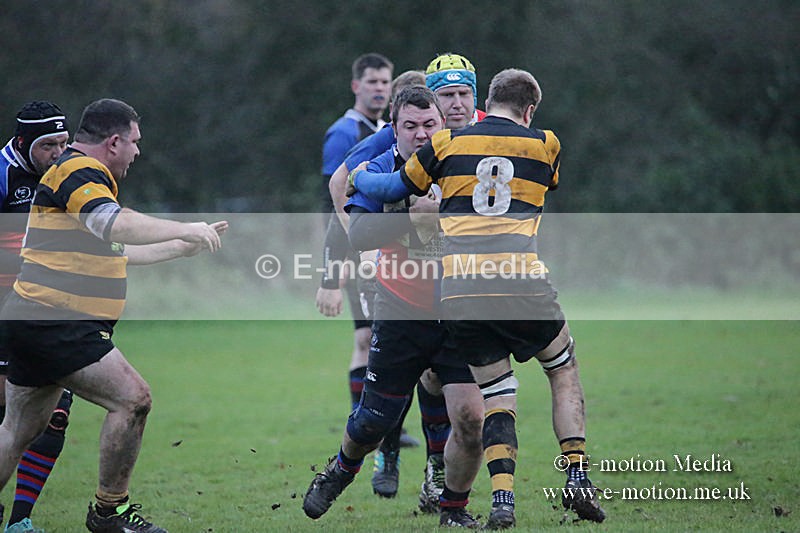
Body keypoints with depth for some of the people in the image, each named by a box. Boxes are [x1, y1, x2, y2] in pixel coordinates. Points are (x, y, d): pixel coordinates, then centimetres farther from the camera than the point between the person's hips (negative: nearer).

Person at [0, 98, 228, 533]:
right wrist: (184, 229, -27)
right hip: (55, 322, -11)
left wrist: (183, 247, 35)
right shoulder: (80, 172, -11)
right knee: (132, 399, -13)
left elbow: (115, 253, 34)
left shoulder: (77, 171, 23)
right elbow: (112, 223, -32)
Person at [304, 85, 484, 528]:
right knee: (375, 421, 9)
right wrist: (413, 213, -31)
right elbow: (359, 235, -20)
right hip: (401, 313, 0)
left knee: (469, 417, -14)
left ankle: (454, 510, 9)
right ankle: (341, 470, 43)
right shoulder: (380, 171, -6)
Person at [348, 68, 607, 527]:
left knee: (497, 396, 12)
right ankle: (578, 478, 8)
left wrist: (358, 177, 42)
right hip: (520, 280, -1)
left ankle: (503, 500, -3)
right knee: (565, 371, 21)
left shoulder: (448, 143, 10)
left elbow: (393, 189, 21)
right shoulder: (545, 145, 10)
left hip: (458, 289, 1)